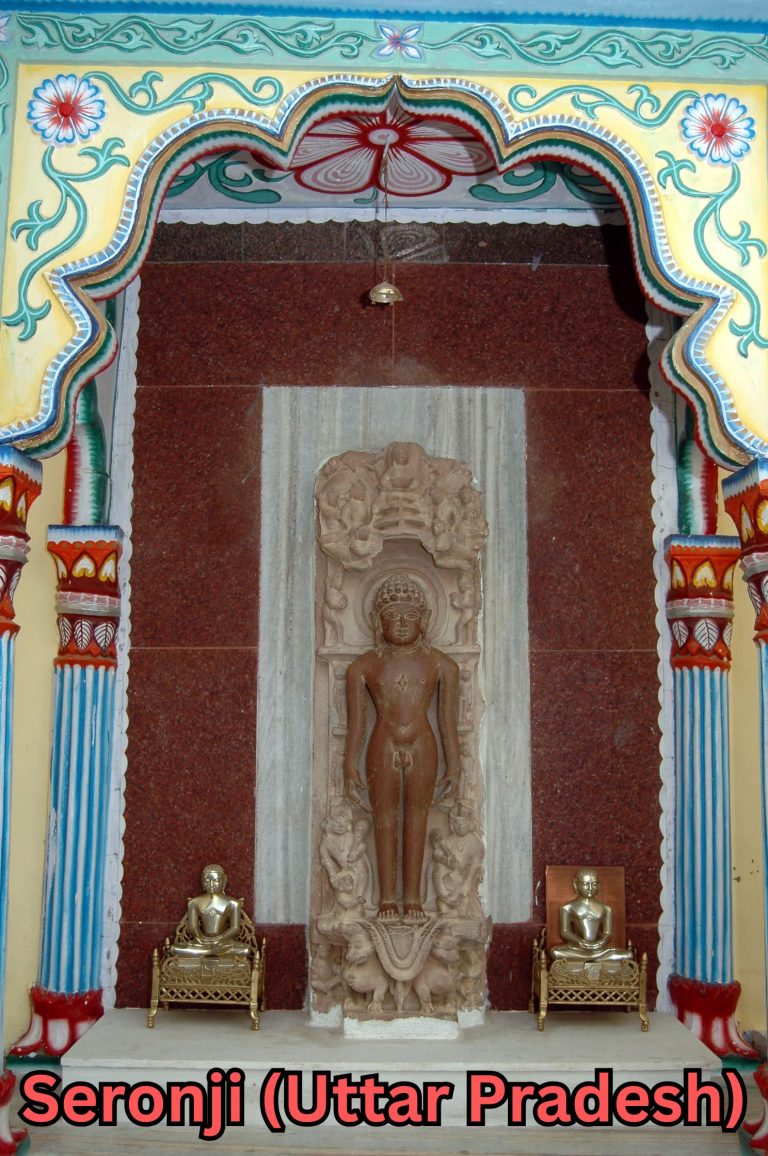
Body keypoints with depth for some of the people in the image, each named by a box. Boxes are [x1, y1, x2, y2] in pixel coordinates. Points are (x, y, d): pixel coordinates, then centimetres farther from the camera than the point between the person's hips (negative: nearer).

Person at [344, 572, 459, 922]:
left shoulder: (440, 665, 2)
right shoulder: (364, 666, 1)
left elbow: (448, 719, 5)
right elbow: (355, 721, 4)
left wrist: (453, 766, 6)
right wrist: (350, 767, 3)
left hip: (422, 748, 0)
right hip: (383, 749, 0)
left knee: (416, 819, 6)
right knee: (385, 819, 5)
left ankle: (412, 897, 15)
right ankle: (387, 898, 15)